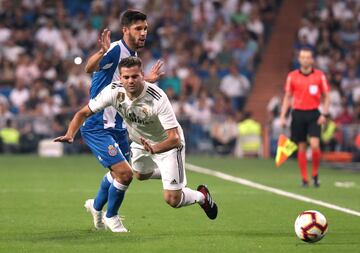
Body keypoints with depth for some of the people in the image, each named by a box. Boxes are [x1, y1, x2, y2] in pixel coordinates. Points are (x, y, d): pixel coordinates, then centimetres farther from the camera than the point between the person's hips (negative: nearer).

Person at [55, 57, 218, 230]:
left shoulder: (158, 98, -37)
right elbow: (84, 113, -15)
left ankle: (201, 196, 23)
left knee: (172, 200, -9)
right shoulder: (114, 91, -25)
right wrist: (70, 134, -33)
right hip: (140, 142, 6)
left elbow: (174, 138, -40)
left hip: (167, 144, -6)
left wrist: (154, 149, -58)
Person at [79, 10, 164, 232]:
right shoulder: (115, 50, -21)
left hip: (117, 126, 10)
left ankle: (96, 205, 48)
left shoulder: (132, 54, 8)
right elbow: (89, 68, -41)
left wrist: (148, 80, 16)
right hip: (97, 127, -10)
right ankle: (111, 216, 11)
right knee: (124, 173, -14)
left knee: (119, 172, 23)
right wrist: (102, 52, -60)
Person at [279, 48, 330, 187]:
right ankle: (304, 179, 10)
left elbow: (326, 96, 6)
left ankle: (315, 175, 4)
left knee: (315, 145, -15)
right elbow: (287, 97, 10)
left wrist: (324, 114, -5)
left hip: (313, 114, -1)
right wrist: (283, 116, 3)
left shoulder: (320, 76, 2)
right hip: (298, 114, 1)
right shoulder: (292, 76, 4)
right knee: (301, 147, 3)